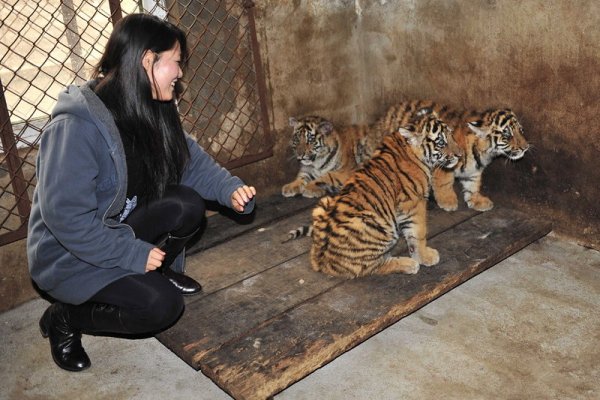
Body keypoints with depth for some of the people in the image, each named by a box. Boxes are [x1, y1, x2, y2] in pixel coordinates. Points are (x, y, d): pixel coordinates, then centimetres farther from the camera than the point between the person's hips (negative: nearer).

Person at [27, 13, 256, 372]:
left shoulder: (155, 112, -3)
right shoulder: (77, 126, -30)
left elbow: (192, 160, 3)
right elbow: (66, 216, -30)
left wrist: (230, 188, -16)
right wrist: (134, 254, -26)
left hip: (124, 230, 7)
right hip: (71, 255, -7)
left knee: (187, 206, -17)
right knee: (162, 305, -23)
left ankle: (160, 272, 10)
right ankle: (65, 318, 0)